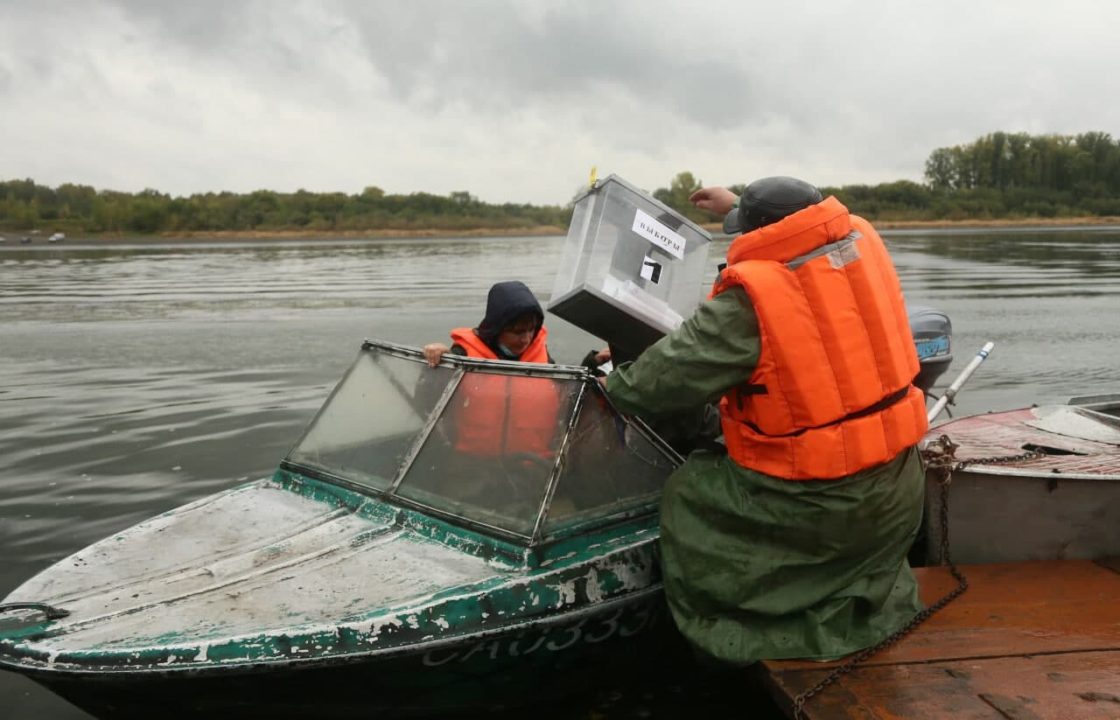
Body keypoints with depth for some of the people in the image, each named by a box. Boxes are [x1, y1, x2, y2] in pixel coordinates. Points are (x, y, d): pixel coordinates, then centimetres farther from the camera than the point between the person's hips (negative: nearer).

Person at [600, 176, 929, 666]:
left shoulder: (749, 300, -21)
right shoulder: (860, 240, -2)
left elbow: (668, 378, -16)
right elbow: (800, 230, 22)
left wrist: (617, 385, 5)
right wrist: (740, 206, 34)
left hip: (814, 504, -7)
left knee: (687, 492, 13)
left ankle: (723, 632, 21)